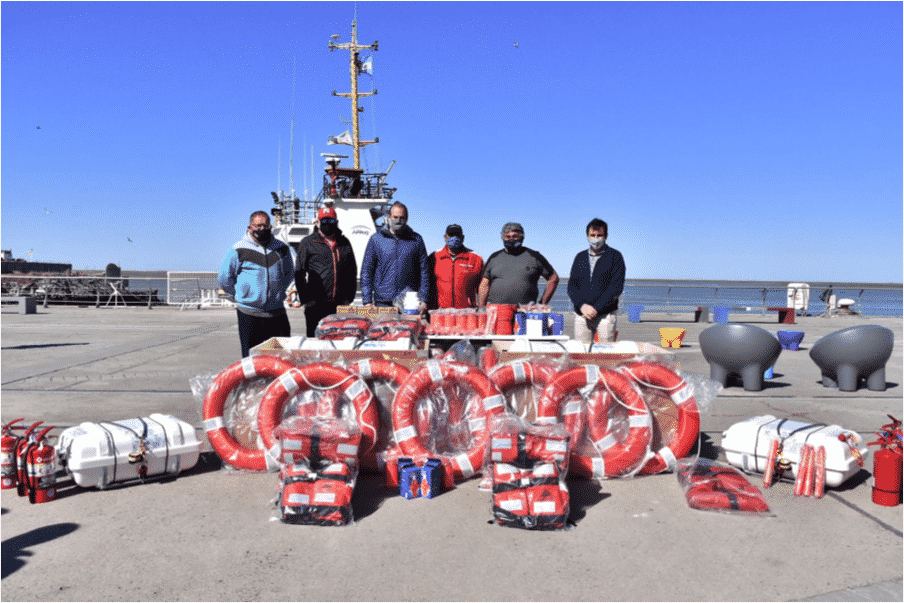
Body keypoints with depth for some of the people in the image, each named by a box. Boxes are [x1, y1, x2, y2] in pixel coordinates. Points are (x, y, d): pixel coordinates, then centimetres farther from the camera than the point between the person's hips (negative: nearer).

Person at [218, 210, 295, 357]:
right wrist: (240, 295, 5)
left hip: (276, 311, 3)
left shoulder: (282, 248, 7)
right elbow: (224, 278, 5)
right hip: (249, 312, -3)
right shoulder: (238, 250, -3)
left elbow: (289, 272, 23)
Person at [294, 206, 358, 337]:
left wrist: (349, 297, 10)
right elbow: (299, 273, 2)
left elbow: (352, 272, 19)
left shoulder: (345, 243, 16)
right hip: (316, 305, -3)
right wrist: (305, 299, -6)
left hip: (341, 305, 3)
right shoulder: (307, 243, 5)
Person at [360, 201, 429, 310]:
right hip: (382, 302, 0)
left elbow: (424, 271, 7)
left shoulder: (416, 240, 8)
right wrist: (367, 300, -3)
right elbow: (366, 271, 5)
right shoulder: (376, 239, 6)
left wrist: (423, 300, -1)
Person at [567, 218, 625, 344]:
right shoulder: (580, 257, 15)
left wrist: (596, 308, -13)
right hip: (581, 314, 3)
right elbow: (572, 285, 9)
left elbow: (616, 287, -6)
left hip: (605, 315, -3)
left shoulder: (615, 256, 3)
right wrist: (582, 305, -8)